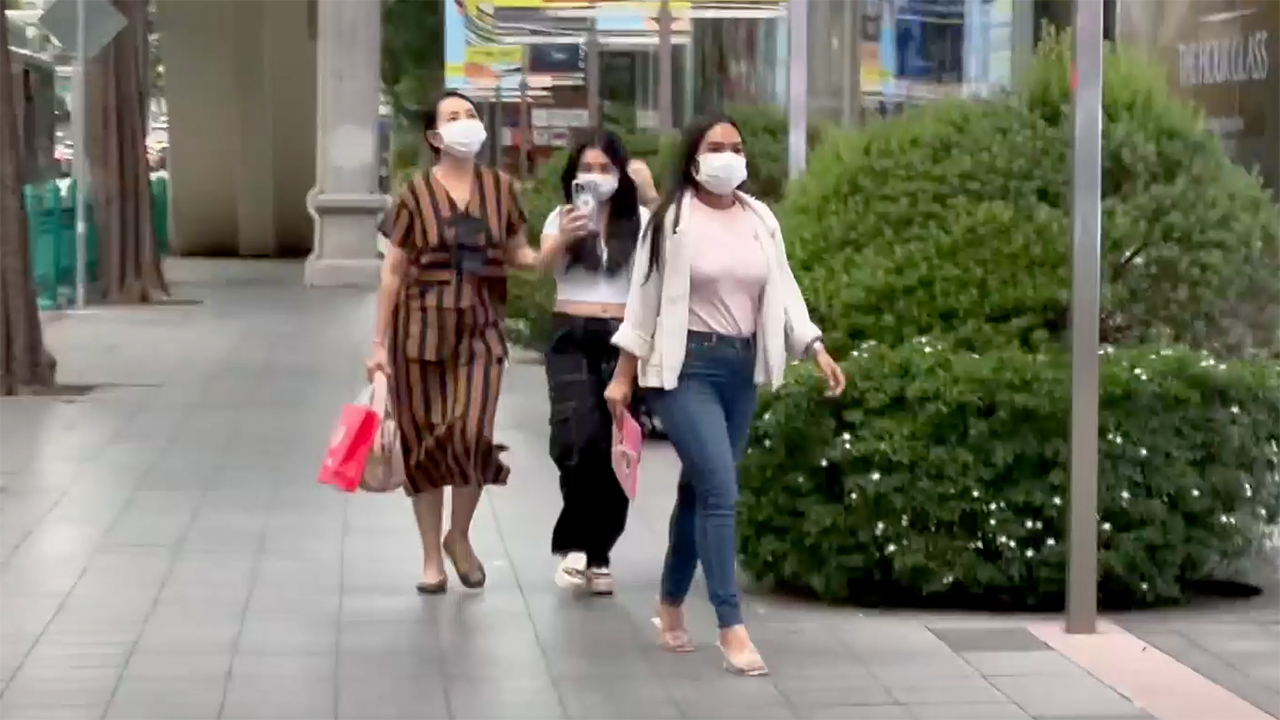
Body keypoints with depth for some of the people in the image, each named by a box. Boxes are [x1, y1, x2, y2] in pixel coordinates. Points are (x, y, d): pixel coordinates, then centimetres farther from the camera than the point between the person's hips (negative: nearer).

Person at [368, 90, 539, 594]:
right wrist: (379, 342, -1)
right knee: (422, 440, 3)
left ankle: (459, 538, 13)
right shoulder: (416, 194, -2)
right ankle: (431, 557, 16)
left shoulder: (499, 188, 4)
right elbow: (393, 271, 1)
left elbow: (517, 255, 13)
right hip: (422, 326, -1)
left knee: (472, 434, -13)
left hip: (480, 328, 1)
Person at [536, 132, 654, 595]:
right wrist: (563, 238, -33)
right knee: (579, 441, -19)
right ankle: (574, 544, -8)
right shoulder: (562, 216, 8)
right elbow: (544, 263, -11)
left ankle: (598, 554, 12)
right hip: (571, 338, -1)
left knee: (615, 450, 1)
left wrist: (652, 194, -25)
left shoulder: (639, 220, 7)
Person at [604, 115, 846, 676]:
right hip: (686, 366, -6)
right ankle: (731, 628, -13)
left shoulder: (761, 221, 8)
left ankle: (670, 604, 29)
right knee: (720, 492, -14)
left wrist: (817, 350, 0)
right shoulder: (673, 219, -6)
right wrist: (624, 375, -4)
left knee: (700, 490, 14)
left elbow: (782, 291, 10)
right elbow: (645, 299, -4)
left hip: (742, 367, 6)